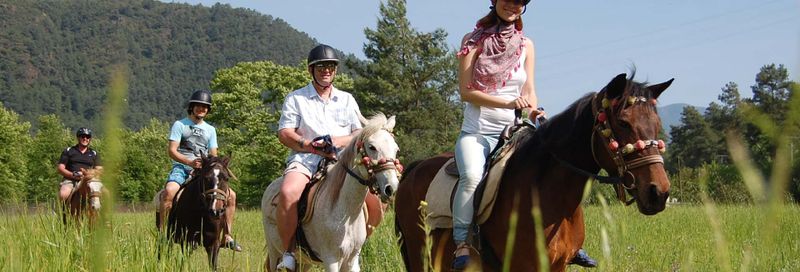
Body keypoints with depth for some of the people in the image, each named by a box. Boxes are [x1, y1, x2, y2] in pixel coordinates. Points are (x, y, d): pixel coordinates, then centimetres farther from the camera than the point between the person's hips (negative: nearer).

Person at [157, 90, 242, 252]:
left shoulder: (210, 130, 19)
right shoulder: (180, 125, 4)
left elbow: (213, 155, 17)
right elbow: (172, 151, -6)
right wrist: (190, 162, -21)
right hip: (181, 167, -5)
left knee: (230, 195, -9)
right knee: (169, 191, -36)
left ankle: (227, 237, -1)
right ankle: (162, 232, -29)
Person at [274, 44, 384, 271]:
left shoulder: (347, 99, 19)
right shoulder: (295, 99, 10)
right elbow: (284, 134, -1)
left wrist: (338, 141, -10)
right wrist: (313, 147, -16)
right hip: (305, 159, -3)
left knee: (375, 203, -17)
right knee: (288, 193, -36)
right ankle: (288, 253, -21)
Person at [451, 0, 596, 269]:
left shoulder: (525, 45, 12)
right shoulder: (473, 41, 1)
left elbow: (529, 91, 13)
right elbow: (466, 91, -6)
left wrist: (533, 111, -11)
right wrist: (509, 103, -18)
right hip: (475, 132, -3)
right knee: (472, 176, -34)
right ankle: (462, 243, -25)